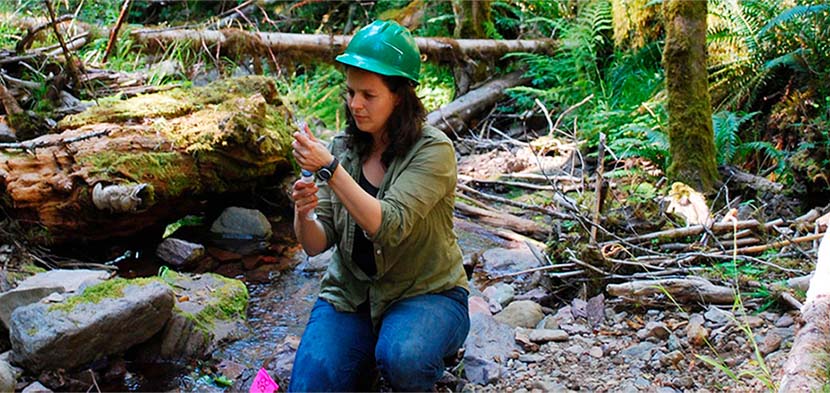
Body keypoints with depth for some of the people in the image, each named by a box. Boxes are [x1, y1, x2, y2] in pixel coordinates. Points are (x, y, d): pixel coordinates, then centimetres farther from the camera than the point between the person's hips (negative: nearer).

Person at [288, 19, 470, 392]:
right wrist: (303, 215, -26)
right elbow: (316, 245, -4)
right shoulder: (343, 147, -2)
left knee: (401, 359, -34)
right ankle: (366, 362, 15)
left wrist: (330, 168, -33)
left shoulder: (433, 150, -15)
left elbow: (389, 228, -28)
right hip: (350, 294, 4)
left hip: (427, 294, -3)